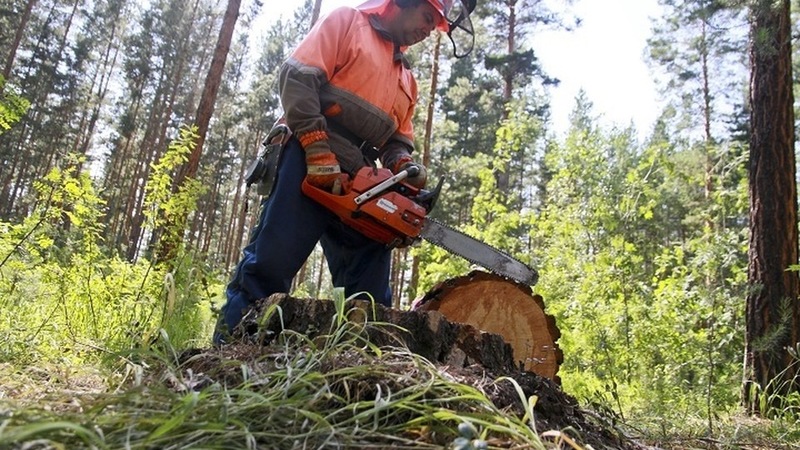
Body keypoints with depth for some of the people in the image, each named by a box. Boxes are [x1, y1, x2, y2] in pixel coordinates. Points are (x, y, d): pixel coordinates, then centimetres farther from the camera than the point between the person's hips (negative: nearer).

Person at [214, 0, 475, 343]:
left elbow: (397, 139, 23)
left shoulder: (406, 78, 28)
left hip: (357, 181, 7)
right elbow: (297, 76, -5)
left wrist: (405, 166, -3)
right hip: (310, 160, -7)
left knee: (369, 284, 3)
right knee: (271, 261, -10)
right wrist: (318, 150, -16)